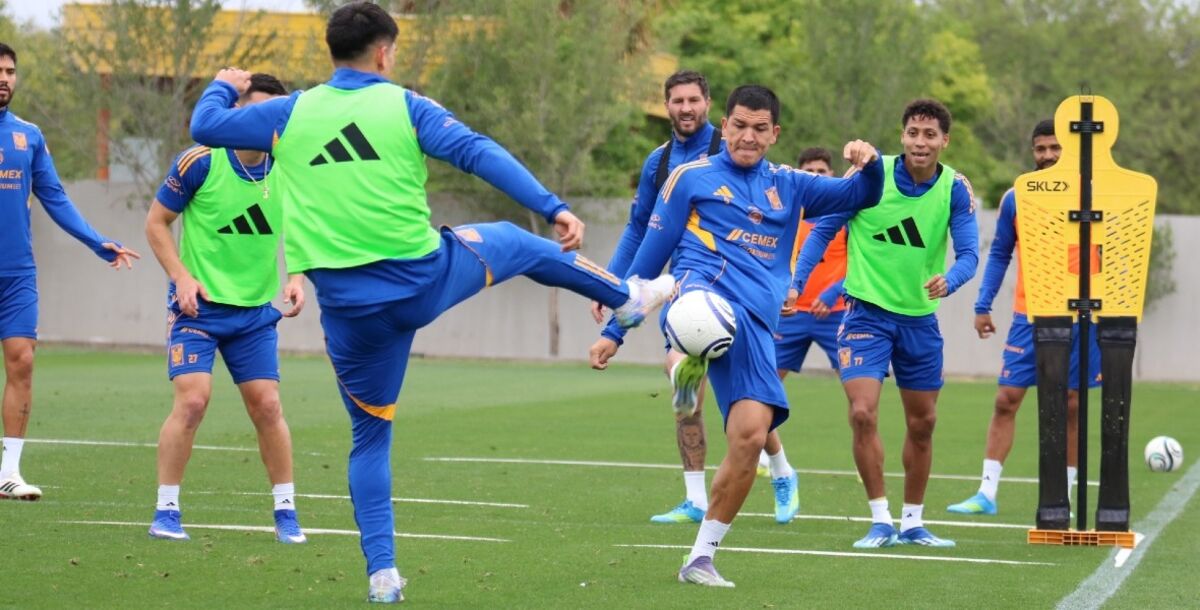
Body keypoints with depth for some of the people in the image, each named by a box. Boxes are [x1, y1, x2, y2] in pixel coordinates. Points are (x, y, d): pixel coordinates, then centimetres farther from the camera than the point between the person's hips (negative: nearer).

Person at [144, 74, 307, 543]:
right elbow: (156, 223, -2)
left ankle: (286, 512, 14)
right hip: (199, 303, -3)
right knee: (192, 399, -15)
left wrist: (297, 278, -5)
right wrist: (182, 277, -14)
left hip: (256, 310, 3)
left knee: (267, 406, 1)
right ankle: (165, 512, -3)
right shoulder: (200, 162, -12)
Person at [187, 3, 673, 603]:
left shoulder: (292, 113, 3)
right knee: (513, 241, 28)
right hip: (427, 280, -1)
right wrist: (555, 210, -16)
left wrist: (225, 86, 33)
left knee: (370, 435, 16)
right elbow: (481, 154, -14)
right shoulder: (405, 106, -3)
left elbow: (206, 126, 12)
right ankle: (628, 296, 45)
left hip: (350, 309, 1)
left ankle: (382, 571, 9)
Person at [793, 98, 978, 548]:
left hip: (919, 317, 3)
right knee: (863, 413, -17)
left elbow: (968, 253, -13)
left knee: (922, 423, 11)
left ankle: (913, 521, 27)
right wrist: (796, 282, -13)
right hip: (867, 311, -3)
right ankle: (881, 521, -5)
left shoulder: (955, 189, -7)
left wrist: (948, 280, -35)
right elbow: (823, 228, -4)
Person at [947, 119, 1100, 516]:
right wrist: (983, 307, 3)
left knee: (1071, 407, 4)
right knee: (1006, 399, -4)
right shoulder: (1015, 200, 4)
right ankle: (987, 493, -1)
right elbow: (999, 255, 10)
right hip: (1028, 318, 1)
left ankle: (1063, 496, 13)